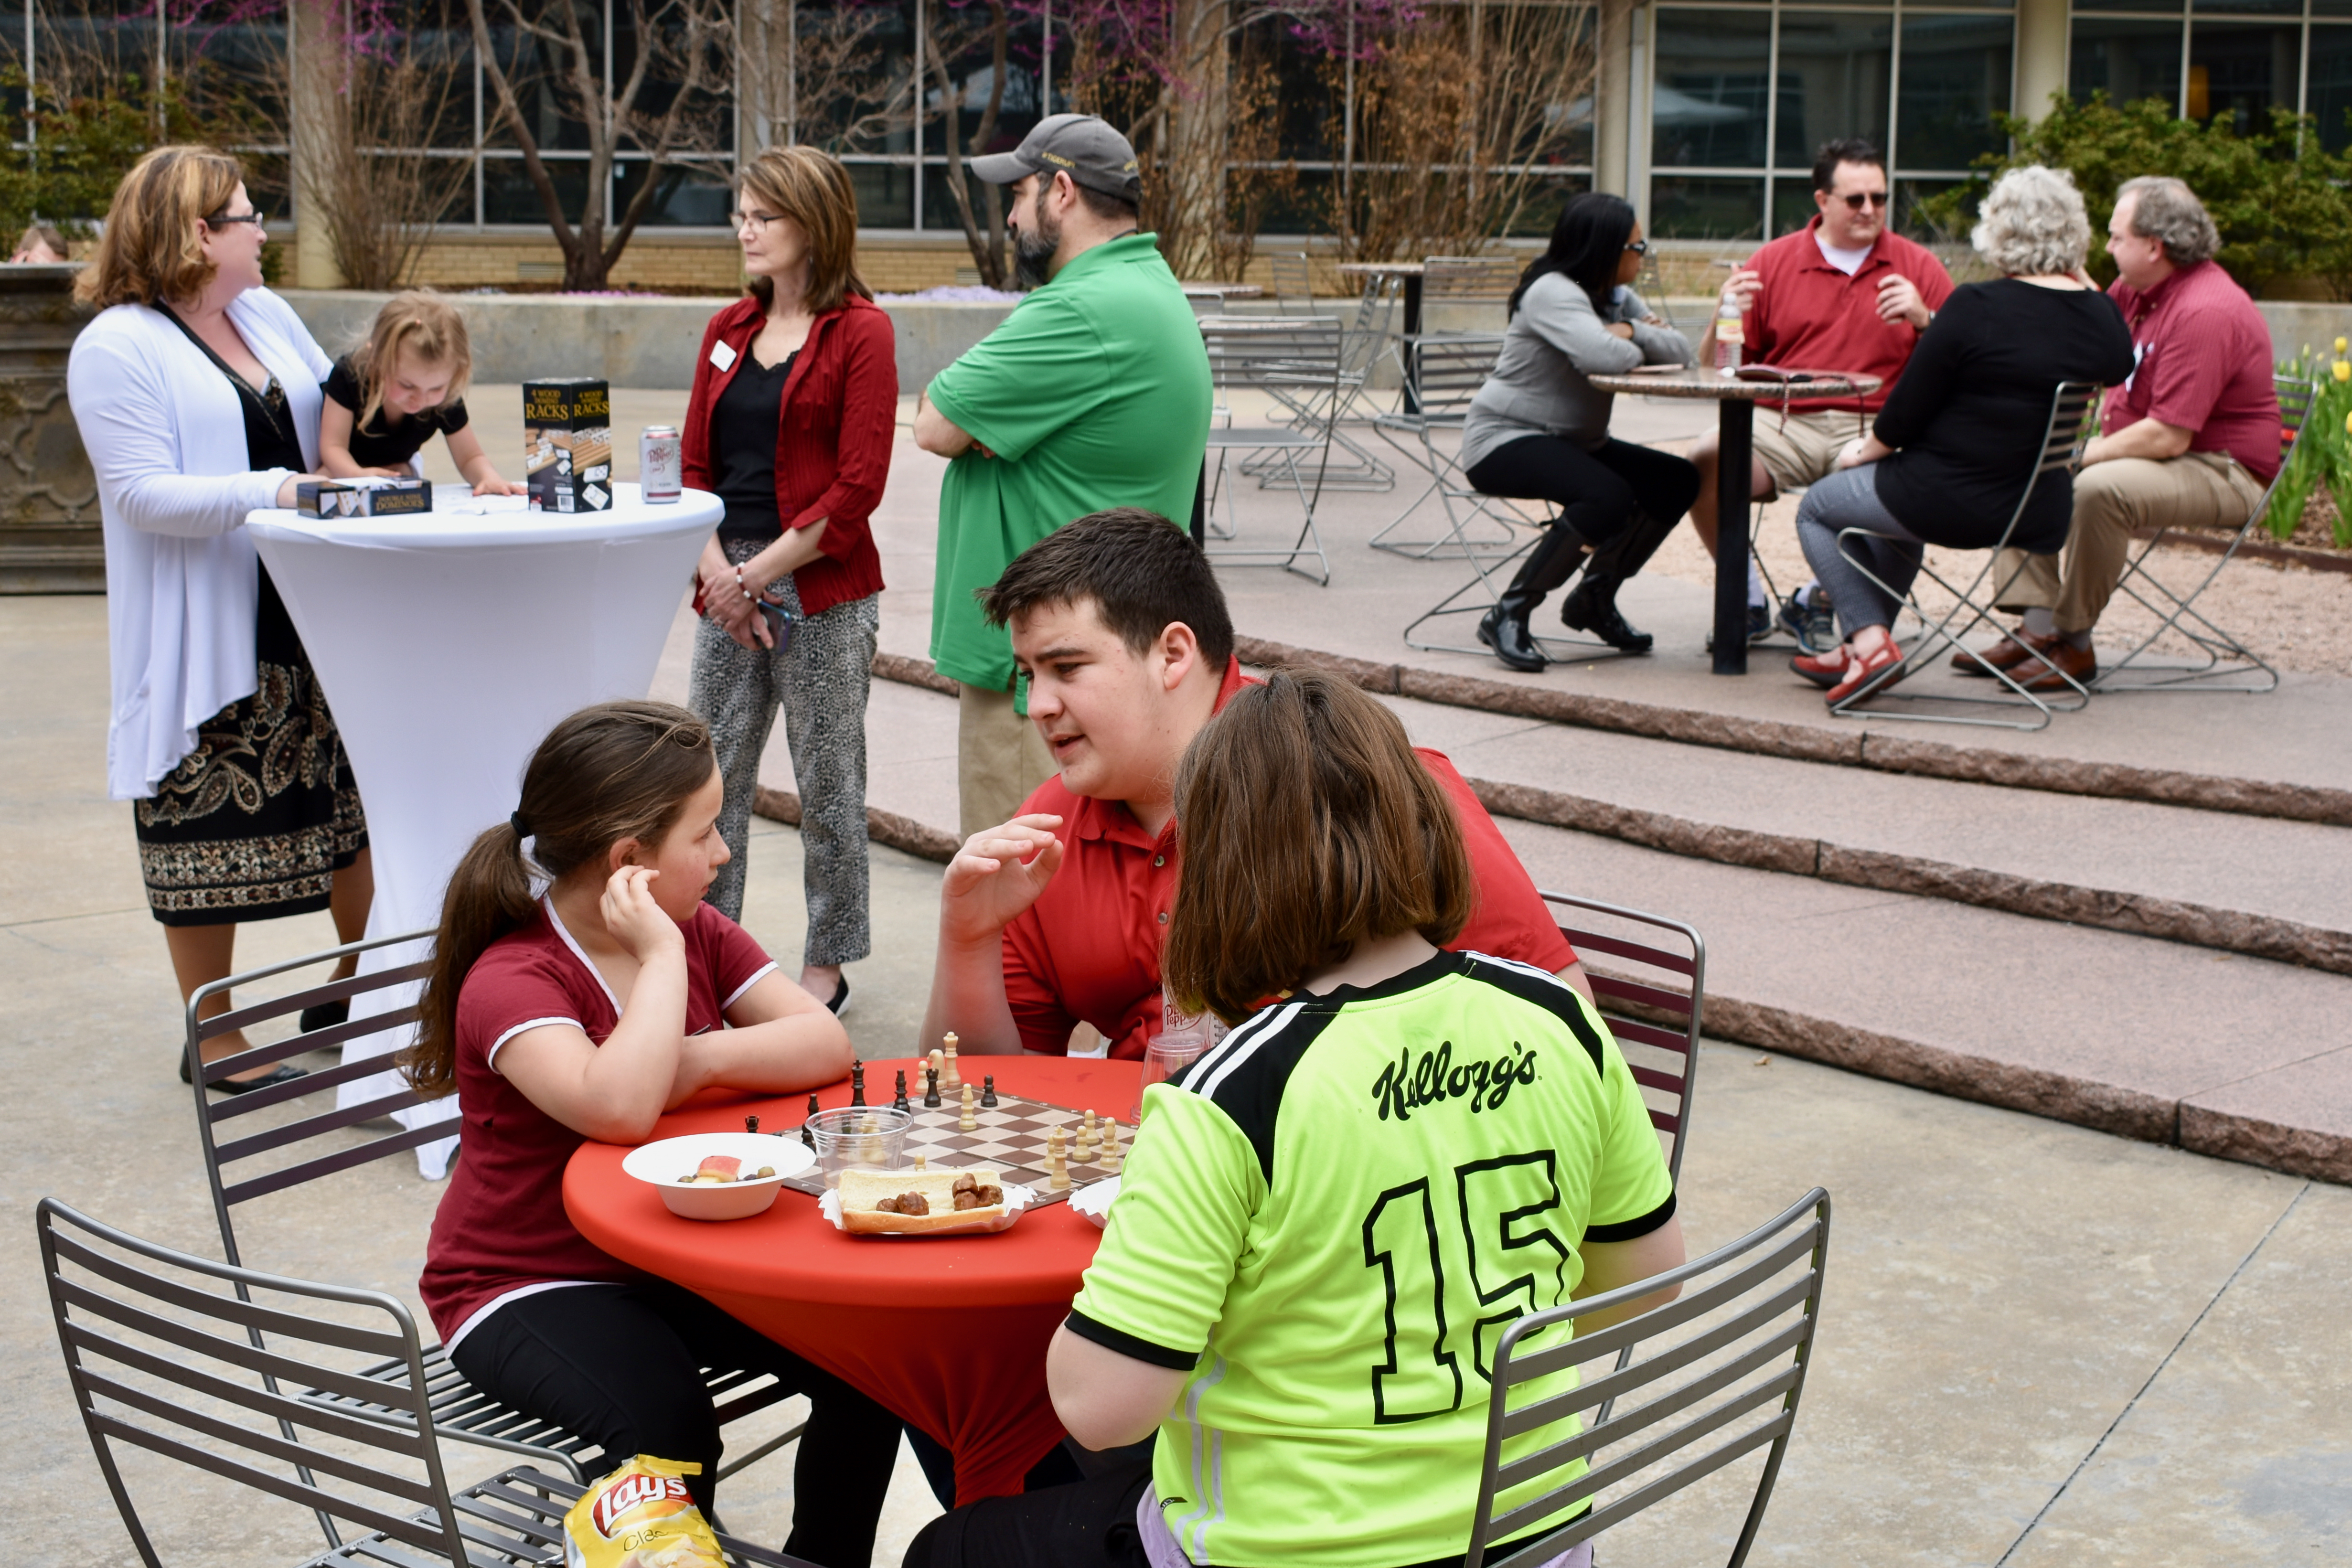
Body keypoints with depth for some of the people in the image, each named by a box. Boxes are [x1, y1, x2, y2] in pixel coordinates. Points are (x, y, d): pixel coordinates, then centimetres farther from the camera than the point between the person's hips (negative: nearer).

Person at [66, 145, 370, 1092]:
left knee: (354, 800, 12)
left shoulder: (267, 315, 12)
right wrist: (274, 492, -27)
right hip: (203, 639, -7)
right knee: (207, 830, 2)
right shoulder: (117, 348, -11)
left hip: (312, 618, 7)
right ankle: (214, 1037, 15)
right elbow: (142, 491, -19)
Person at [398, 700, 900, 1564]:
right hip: (530, 1286, -6)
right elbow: (619, 1111, -39)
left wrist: (698, 1061, -23)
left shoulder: (702, 935, 2)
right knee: (668, 1423, -33)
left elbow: (825, 1045, -7)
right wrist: (661, 957, -29)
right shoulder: (510, 981, -21)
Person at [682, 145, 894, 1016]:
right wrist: (715, 570, -4)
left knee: (827, 784, 5)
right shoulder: (728, 332, 12)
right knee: (709, 779, 7)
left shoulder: (859, 331, -7)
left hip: (822, 594, -6)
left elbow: (858, 487, -12)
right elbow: (695, 464, 12)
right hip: (730, 590, 6)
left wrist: (760, 572, -13)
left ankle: (828, 963, 18)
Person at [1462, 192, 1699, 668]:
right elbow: (1604, 356, -34)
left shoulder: (1617, 298, 11)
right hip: (1504, 439, -9)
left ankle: (1594, 598, 11)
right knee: (1608, 496, -33)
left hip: (1574, 442, 10)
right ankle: (1509, 615, -22)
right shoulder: (1553, 293, -18)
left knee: (1677, 481, -2)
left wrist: (1632, 332, -16)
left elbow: (1680, 351, 1)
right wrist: (1637, 349, -11)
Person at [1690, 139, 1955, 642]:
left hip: (1873, 428, 0)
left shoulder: (1919, 266, 12)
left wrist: (1923, 320, -12)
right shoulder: (1774, 261, 12)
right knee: (1705, 462, -28)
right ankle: (1748, 601, -6)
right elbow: (1714, 366, 11)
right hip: (1782, 423, 1)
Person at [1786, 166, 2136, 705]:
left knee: (1817, 509, 19)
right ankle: (1859, 651, 40)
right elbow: (2118, 366, 20)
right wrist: (2082, 280, 14)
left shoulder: (1975, 307, -20)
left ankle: (1871, 644, 3)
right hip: (2042, 517, 7)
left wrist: (1867, 451, 6)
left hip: (1952, 505, -7)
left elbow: (1907, 411, -14)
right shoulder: (2104, 316, -4)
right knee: (1902, 514, 36)